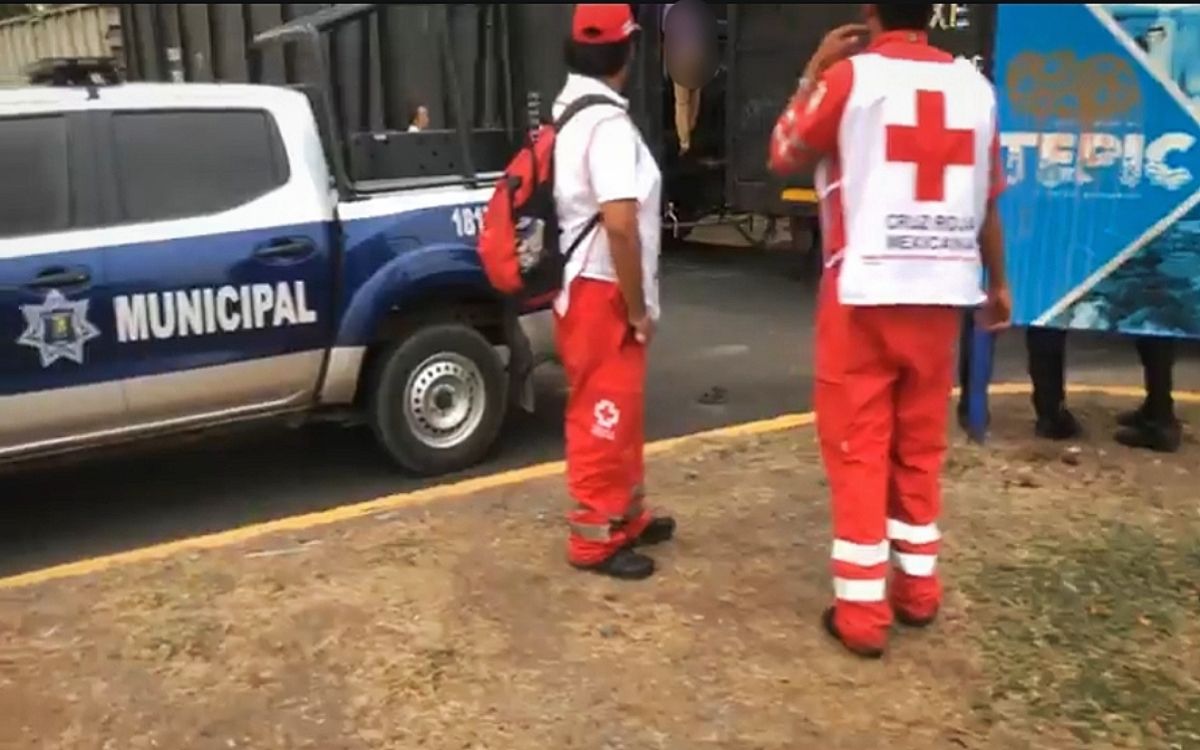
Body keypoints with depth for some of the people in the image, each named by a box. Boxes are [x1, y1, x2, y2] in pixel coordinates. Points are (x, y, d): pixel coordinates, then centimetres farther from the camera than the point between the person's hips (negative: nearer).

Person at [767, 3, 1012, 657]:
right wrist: (998, 283, 24)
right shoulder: (973, 84, 7)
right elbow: (989, 199, 12)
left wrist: (814, 72, 11)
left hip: (864, 291, -4)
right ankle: (918, 589, 26)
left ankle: (861, 612, 7)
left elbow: (783, 157, 3)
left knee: (858, 450, 3)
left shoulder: (851, 75, -6)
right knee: (920, 448, 16)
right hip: (942, 291, 4)